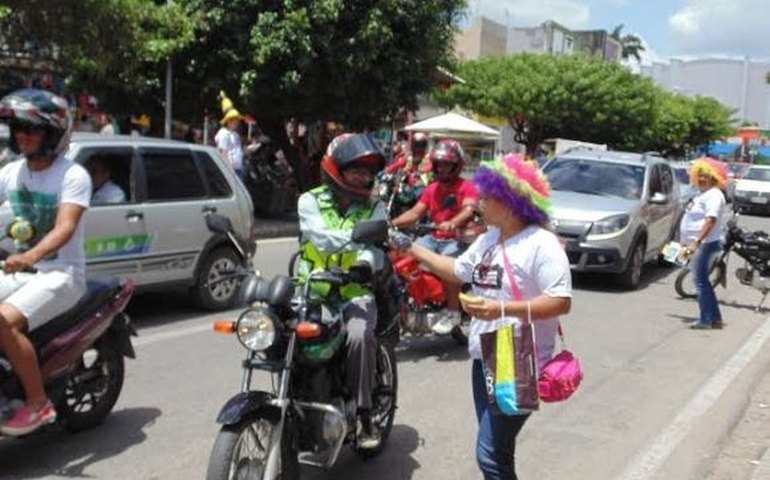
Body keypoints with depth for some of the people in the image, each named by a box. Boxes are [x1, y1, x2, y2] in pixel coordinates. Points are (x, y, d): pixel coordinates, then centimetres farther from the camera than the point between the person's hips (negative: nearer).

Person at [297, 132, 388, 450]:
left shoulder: (374, 208, 9)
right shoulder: (311, 201, 5)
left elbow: (375, 248, -8)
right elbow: (322, 238, -14)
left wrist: (366, 264, -32)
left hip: (356, 292, 0)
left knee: (359, 336, -30)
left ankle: (363, 414, -18)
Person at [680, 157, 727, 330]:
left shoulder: (714, 195, -13)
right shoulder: (703, 195, 19)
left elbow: (710, 221, -23)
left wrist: (696, 243, -29)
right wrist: (688, 243, 23)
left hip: (705, 244, -10)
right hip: (697, 244, 10)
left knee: (701, 281, -8)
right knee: (702, 281, 13)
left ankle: (707, 319, -4)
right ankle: (715, 318, 19)